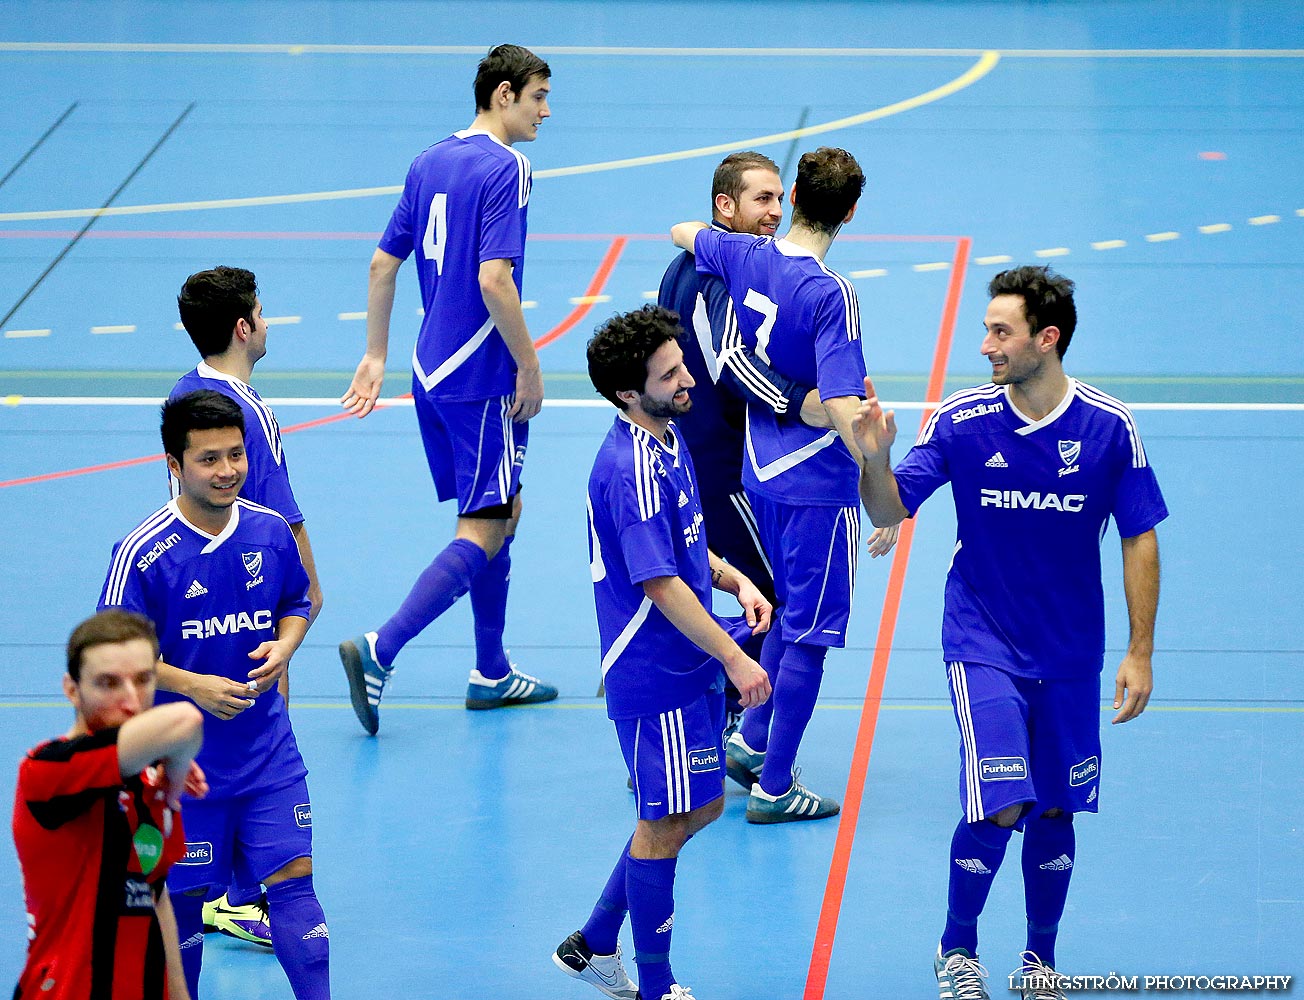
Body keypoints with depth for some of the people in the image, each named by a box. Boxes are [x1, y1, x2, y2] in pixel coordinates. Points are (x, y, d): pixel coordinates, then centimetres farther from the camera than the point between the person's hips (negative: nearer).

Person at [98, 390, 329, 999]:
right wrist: (193, 686, -22)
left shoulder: (271, 532, -2)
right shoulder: (143, 553, -16)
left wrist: (284, 647, -7)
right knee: (186, 892, 10)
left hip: (267, 749, 3)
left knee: (292, 875, -5)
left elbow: (296, 603, 15)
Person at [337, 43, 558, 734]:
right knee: (482, 532, -6)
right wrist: (529, 366, -15)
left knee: (501, 513, 19)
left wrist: (376, 356, 18)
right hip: (483, 378, -9)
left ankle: (491, 672, 24)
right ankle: (380, 649, -17)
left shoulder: (431, 162, 10)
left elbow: (384, 263, 12)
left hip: (433, 371, 9)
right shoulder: (504, 168, -15)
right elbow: (493, 278, -23)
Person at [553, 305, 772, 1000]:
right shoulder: (631, 469, -24)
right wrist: (733, 658, -22)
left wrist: (735, 580, 6)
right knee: (665, 825, 1)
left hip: (688, 667, 10)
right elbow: (659, 583, -25)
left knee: (701, 807, 19)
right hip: (657, 677, -10)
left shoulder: (666, 442, 8)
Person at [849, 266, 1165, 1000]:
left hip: (1071, 653, 2)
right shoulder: (960, 421, -9)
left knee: (1053, 813, 8)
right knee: (997, 807, -14)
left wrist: (1141, 653, -3)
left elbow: (1140, 539, -1)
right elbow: (890, 512, -7)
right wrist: (875, 459, -29)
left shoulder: (1110, 427, -8)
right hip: (982, 643, -2)